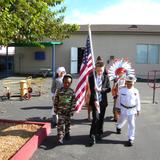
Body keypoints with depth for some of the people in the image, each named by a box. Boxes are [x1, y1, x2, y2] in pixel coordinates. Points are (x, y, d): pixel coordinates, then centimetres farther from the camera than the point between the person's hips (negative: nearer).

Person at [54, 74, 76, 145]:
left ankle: (67, 134, 36)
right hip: (61, 110, -1)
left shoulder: (72, 92, -4)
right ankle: (60, 138, -4)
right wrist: (55, 109, 1)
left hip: (68, 111, 1)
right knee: (60, 124, -6)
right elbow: (56, 101, 1)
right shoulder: (59, 91, -4)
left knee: (68, 123, 16)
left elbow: (73, 102, -2)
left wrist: (72, 111, -5)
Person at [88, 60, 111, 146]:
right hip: (95, 101, -3)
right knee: (96, 118, -10)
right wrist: (95, 100, -24)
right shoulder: (91, 77, -5)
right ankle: (92, 136, -1)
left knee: (101, 118, 12)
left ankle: (99, 133, 30)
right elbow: (92, 90, -14)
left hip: (103, 101, 3)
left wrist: (101, 89, -17)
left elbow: (108, 89, 2)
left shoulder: (106, 77, 3)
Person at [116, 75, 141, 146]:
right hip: (123, 109, 1)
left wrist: (138, 110, 6)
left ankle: (131, 139, 11)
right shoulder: (122, 90, -6)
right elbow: (119, 99, 3)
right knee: (122, 121, 21)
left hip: (132, 110, 0)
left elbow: (137, 101, 3)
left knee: (132, 124, 1)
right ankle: (118, 127, 55)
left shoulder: (136, 91, -6)